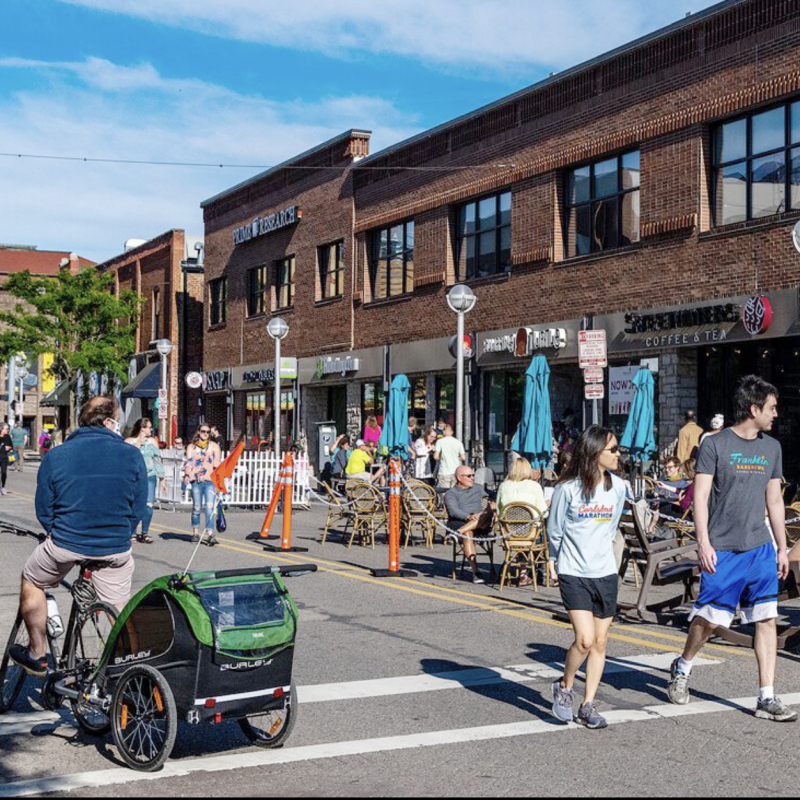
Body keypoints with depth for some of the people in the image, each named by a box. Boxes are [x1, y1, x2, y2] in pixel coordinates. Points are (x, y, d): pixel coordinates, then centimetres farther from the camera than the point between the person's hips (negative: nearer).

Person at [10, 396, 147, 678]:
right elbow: (138, 509, 1)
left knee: (32, 581, 27)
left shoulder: (56, 456, -5)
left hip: (64, 546, 0)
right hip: (116, 550, 0)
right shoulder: (132, 455, -6)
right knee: (120, 613, 17)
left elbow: (43, 512, 2)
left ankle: (37, 656, 32)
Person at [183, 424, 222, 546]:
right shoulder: (191, 447, 16)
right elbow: (188, 462, 8)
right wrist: (187, 474, -12)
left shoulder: (214, 446, 13)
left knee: (209, 508, -12)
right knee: (196, 507, 3)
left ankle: (209, 534, -18)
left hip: (210, 481, -1)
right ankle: (195, 533, 16)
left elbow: (217, 464, 7)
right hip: (196, 481, 1)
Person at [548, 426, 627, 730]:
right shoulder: (568, 488, -11)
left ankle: (588, 706, 17)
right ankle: (564, 687, 12)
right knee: (585, 639, -14)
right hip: (574, 574, -4)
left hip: (605, 573, 4)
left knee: (600, 642, 6)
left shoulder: (617, 487, 2)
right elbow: (554, 530, 3)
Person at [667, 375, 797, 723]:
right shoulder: (715, 444, -5)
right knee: (711, 618, -1)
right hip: (723, 550, -5)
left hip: (761, 548, 5)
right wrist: (704, 543, -13)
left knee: (767, 619, 0)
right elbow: (700, 496, -6)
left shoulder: (771, 448, 12)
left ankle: (767, 698, 6)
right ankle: (682, 668, 26)